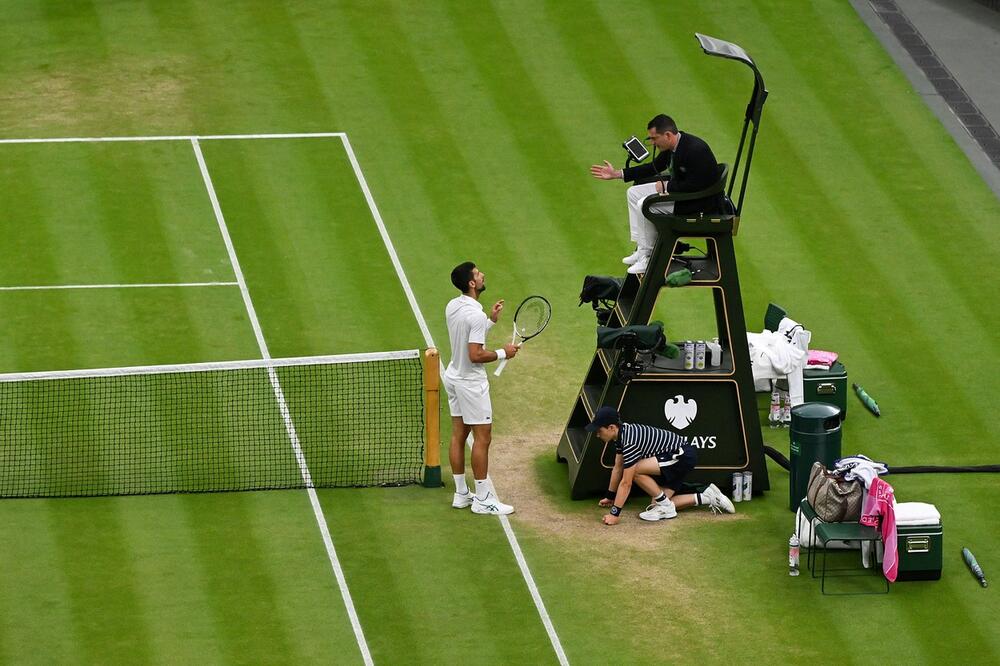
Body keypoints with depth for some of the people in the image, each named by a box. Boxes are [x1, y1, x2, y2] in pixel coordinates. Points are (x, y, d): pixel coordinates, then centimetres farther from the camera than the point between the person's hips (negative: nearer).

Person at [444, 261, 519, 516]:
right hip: (471, 382, -9)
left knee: (459, 435, 13)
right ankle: (483, 499, 1)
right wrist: (502, 353, -13)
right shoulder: (475, 315, -25)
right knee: (482, 438, -2)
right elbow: (475, 355, -27)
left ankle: (461, 494, 19)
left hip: (454, 377, 9)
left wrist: (490, 320, 12)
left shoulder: (452, 306, 3)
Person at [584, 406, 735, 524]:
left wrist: (615, 514, -24)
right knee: (657, 503, 8)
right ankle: (707, 497, 17)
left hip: (684, 455, -11)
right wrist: (610, 497, 25)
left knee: (636, 469, -25)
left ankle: (665, 506, -8)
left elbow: (626, 483, -26)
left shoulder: (630, 441, -27)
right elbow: (617, 469, 17)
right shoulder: (621, 433, 3)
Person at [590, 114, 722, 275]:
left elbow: (695, 185, -30)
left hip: (701, 201, -10)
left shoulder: (695, 150, -29)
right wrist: (616, 174, 12)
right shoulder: (672, 146, 0)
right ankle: (641, 249, 10)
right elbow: (655, 167, 14)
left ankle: (649, 257, -7)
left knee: (646, 205, -21)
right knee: (634, 193, 11)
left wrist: (666, 186, -17)